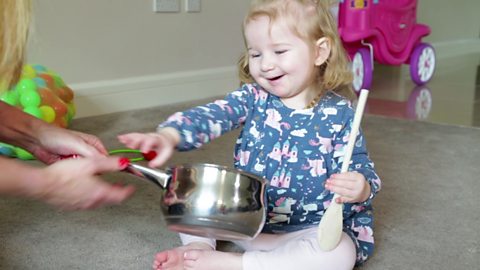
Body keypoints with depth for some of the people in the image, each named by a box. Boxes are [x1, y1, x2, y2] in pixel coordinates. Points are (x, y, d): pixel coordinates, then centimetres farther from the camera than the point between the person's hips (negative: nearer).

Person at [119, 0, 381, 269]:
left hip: (309, 227, -2)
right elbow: (211, 115, -21)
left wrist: (361, 189, -31)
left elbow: (361, 169, -5)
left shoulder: (339, 114, -10)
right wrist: (169, 135, -42)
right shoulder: (253, 97, -4)